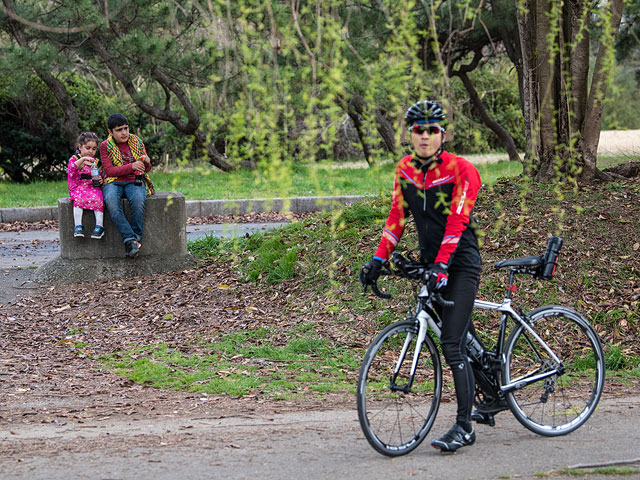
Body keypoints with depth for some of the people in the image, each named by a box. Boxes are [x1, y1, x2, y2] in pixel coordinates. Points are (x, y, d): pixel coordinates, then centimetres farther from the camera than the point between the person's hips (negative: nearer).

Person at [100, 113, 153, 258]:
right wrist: (131, 166, -19)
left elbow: (146, 169, 17)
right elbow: (109, 170, -6)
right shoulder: (105, 146, 5)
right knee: (111, 201, -37)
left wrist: (147, 162, -9)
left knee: (138, 200, -36)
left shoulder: (137, 142, 12)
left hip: (134, 182, 1)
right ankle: (130, 239, -40)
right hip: (113, 182, -1)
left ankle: (136, 238, -29)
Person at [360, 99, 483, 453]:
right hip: (430, 262, 6)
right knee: (462, 336, 13)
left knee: (452, 344, -13)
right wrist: (379, 258, -1)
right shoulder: (405, 169, 5)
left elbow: (457, 222, -21)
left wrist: (441, 265, -30)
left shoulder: (462, 170, -14)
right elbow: (397, 217, 8)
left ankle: (464, 427, -9)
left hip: (460, 264, -6)